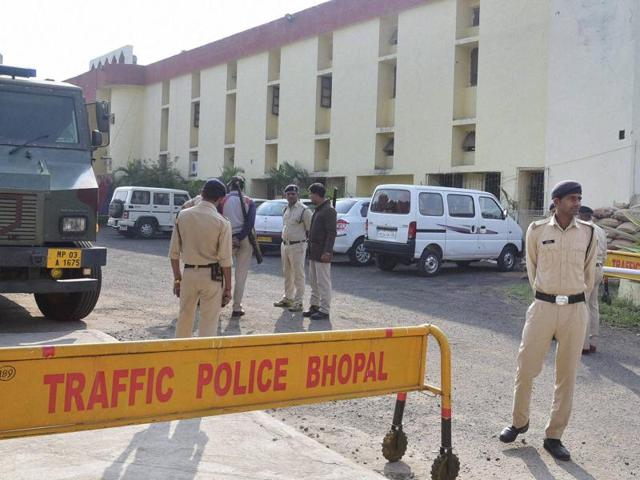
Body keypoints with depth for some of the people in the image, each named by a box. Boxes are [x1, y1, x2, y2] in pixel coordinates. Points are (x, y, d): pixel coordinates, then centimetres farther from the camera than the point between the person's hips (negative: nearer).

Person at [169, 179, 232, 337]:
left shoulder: (183, 216, -1)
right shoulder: (222, 223, -11)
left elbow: (174, 252, 3)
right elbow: (225, 260, -11)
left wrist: (177, 278, 12)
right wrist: (228, 287, -2)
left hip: (189, 273, 4)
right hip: (212, 276, -3)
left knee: (184, 318, 18)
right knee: (209, 322, 5)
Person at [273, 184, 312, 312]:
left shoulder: (304, 210, -13)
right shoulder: (286, 209, 12)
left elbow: (310, 229, -12)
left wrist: (304, 240, -8)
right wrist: (285, 241, 15)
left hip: (297, 246, -8)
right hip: (285, 244, 8)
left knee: (298, 275, -3)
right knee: (287, 273, 17)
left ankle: (298, 302, 1)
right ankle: (288, 298, 28)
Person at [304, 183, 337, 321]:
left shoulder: (329, 211, -15)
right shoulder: (318, 209, 15)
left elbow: (331, 233, -20)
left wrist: (327, 252, -25)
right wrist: (310, 244, 17)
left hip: (322, 253, -10)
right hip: (313, 252, 10)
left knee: (323, 283, -5)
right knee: (314, 282, 16)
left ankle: (324, 311, 0)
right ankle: (314, 306, 25)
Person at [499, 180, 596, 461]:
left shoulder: (588, 232, 2)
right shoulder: (537, 230, -1)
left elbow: (589, 271, 13)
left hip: (575, 310, 1)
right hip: (543, 306, -1)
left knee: (567, 375, 5)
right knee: (526, 367, 3)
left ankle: (554, 436, 16)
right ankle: (520, 422, 25)